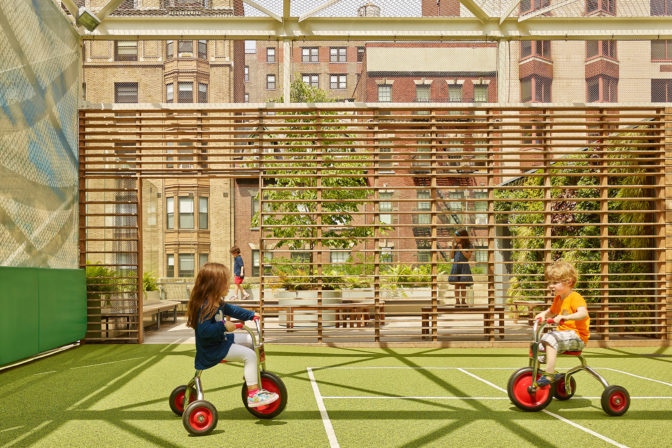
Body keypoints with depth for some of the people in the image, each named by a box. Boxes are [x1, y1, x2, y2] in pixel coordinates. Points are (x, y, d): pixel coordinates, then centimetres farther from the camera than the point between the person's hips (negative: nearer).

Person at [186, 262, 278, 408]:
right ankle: (253, 394, -17)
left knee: (251, 340, 16)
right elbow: (203, 330, -35)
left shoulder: (218, 303, 6)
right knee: (249, 355, -19)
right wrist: (223, 326, -36)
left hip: (221, 340, 10)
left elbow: (232, 310, 22)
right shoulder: (205, 307, -27)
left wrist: (252, 315, 19)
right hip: (213, 350, -10)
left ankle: (250, 373, 27)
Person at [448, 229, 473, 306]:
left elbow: (468, 256, -11)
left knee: (463, 285, 1)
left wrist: (461, 249, -14)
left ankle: (463, 301, 9)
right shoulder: (456, 245, 8)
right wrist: (453, 247, -1)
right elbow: (452, 256, 7)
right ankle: (457, 301, 6)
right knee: (456, 285, 2)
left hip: (464, 267, -3)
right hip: (456, 266, 3)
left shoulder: (468, 246, -2)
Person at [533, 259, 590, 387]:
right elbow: (551, 312, 33)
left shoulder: (575, 297, -13)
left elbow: (583, 313, -32)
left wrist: (564, 317, -45)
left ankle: (549, 374, -31)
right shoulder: (558, 299, 14)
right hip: (563, 334, 10)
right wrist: (542, 314, 9)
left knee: (550, 339, -31)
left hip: (577, 336, -10)